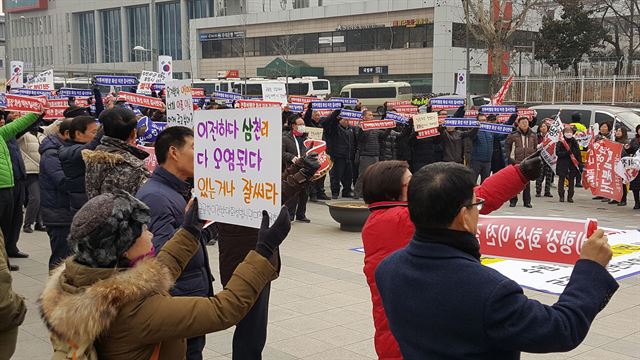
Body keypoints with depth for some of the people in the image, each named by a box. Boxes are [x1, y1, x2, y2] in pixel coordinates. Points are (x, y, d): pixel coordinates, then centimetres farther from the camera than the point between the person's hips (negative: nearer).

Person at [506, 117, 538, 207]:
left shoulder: (533, 135, 7)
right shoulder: (513, 135, -4)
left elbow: (535, 147, 17)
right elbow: (507, 146, 3)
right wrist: (510, 158, -2)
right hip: (515, 162, -2)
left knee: (527, 182, 6)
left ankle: (527, 201, 14)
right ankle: (513, 201, 11)